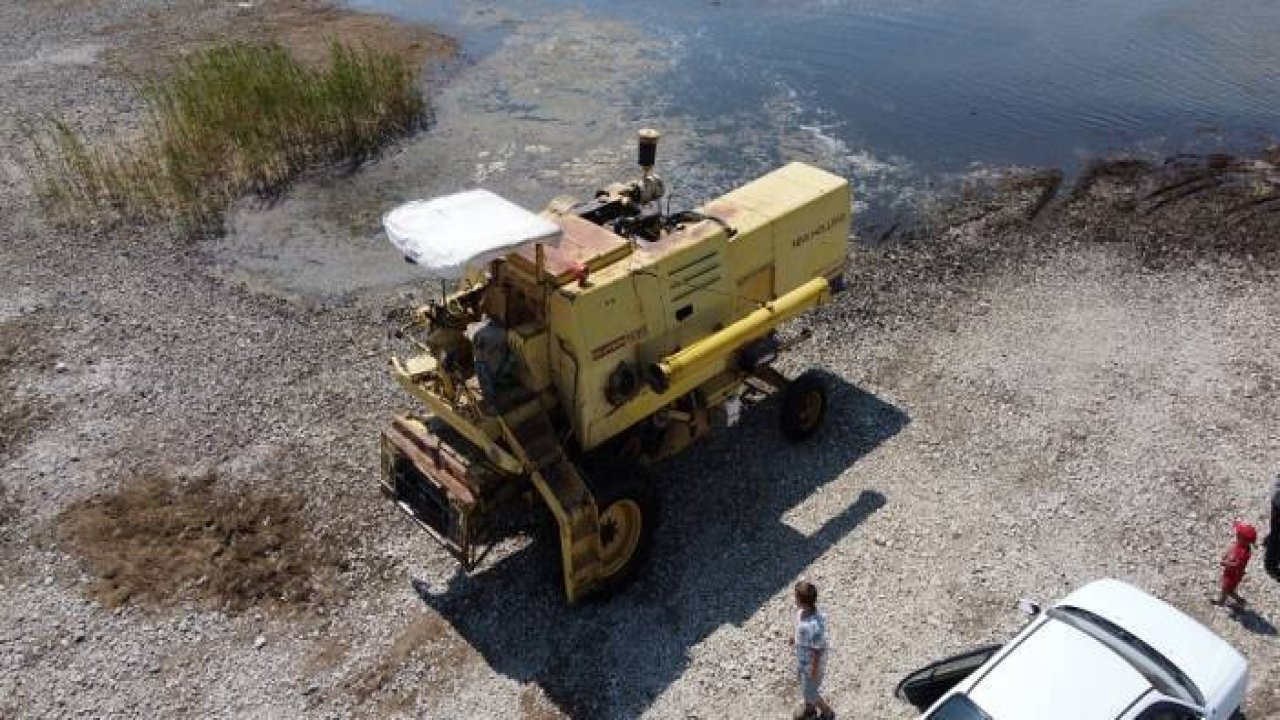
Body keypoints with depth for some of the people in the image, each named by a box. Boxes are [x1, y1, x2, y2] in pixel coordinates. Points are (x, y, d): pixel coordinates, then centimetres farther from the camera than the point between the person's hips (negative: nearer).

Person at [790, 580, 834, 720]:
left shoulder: (815, 625, -42)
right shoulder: (802, 611, -19)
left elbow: (818, 650, -28)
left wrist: (814, 671, -16)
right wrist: (796, 635, 21)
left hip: (812, 663, -7)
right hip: (802, 657, 7)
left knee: (809, 692, 16)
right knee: (804, 684, 30)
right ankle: (809, 708, 56)